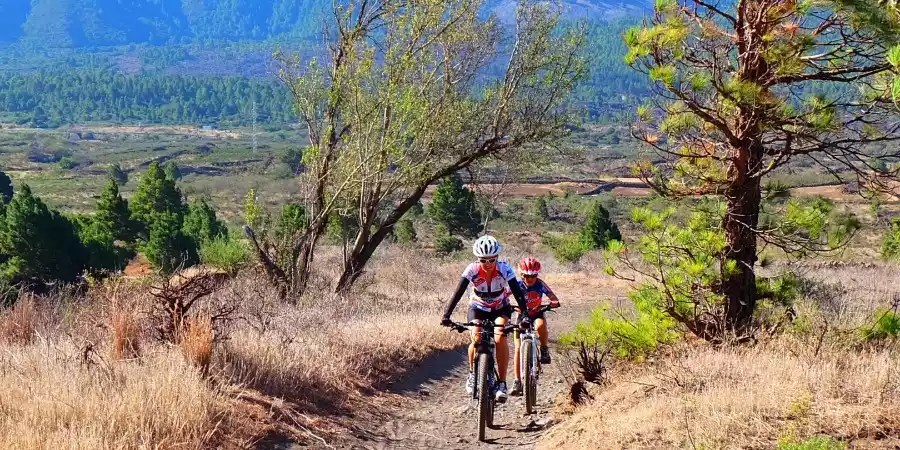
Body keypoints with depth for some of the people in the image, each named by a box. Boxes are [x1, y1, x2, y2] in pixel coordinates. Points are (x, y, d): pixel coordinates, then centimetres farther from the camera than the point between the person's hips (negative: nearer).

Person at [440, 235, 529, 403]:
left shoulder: (504, 269, -26)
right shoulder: (472, 270, -25)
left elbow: (518, 293, -32)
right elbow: (458, 293, -31)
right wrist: (446, 315, -42)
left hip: (500, 309, 0)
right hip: (478, 308, 0)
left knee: (500, 339, -26)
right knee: (476, 339, -24)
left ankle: (502, 383, -16)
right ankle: (472, 374, 2)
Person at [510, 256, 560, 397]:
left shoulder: (540, 284, -17)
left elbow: (553, 298, -21)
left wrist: (555, 302, -44)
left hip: (537, 315, -1)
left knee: (541, 325, -39)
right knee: (518, 348, -10)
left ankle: (544, 349, -11)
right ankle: (517, 382, -6)